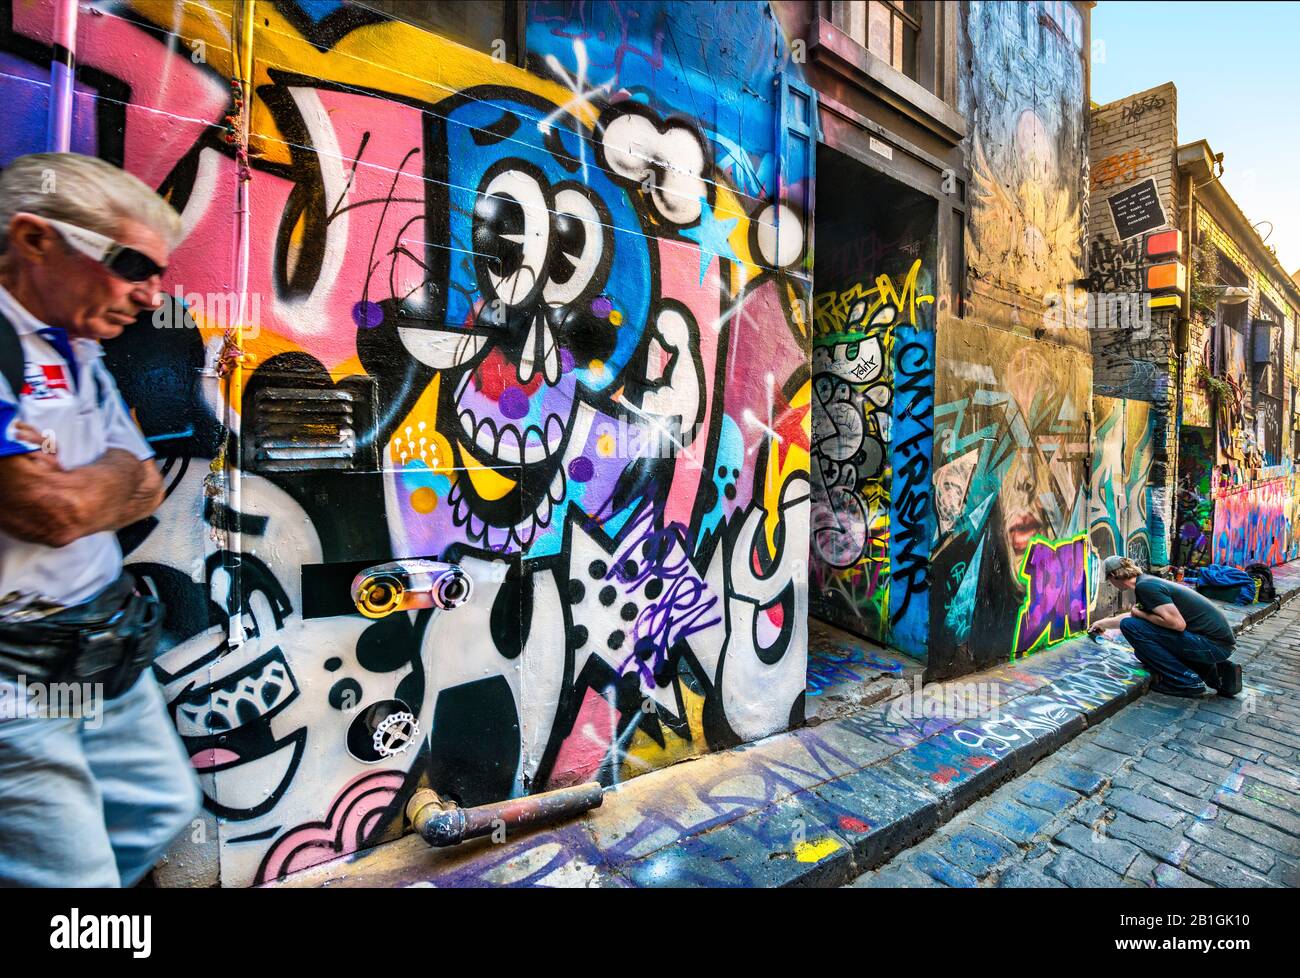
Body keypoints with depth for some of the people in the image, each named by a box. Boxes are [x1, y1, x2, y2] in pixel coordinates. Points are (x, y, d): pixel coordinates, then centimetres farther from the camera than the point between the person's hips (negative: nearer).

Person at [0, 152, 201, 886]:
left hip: (108, 659, 8)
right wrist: (119, 470, -5)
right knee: (72, 873, 6)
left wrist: (77, 483, -11)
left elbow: (147, 491, 7)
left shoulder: (80, 354, 9)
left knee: (164, 810, 22)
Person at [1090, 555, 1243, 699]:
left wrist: (1140, 614, -11)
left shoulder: (1144, 586, -18)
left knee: (1131, 626, -18)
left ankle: (1186, 681, -8)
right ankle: (1216, 672, 14)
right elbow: (1133, 615, 33)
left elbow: (1178, 623, -28)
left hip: (1213, 645, -10)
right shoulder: (1146, 580, 13)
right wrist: (1103, 623, 48)